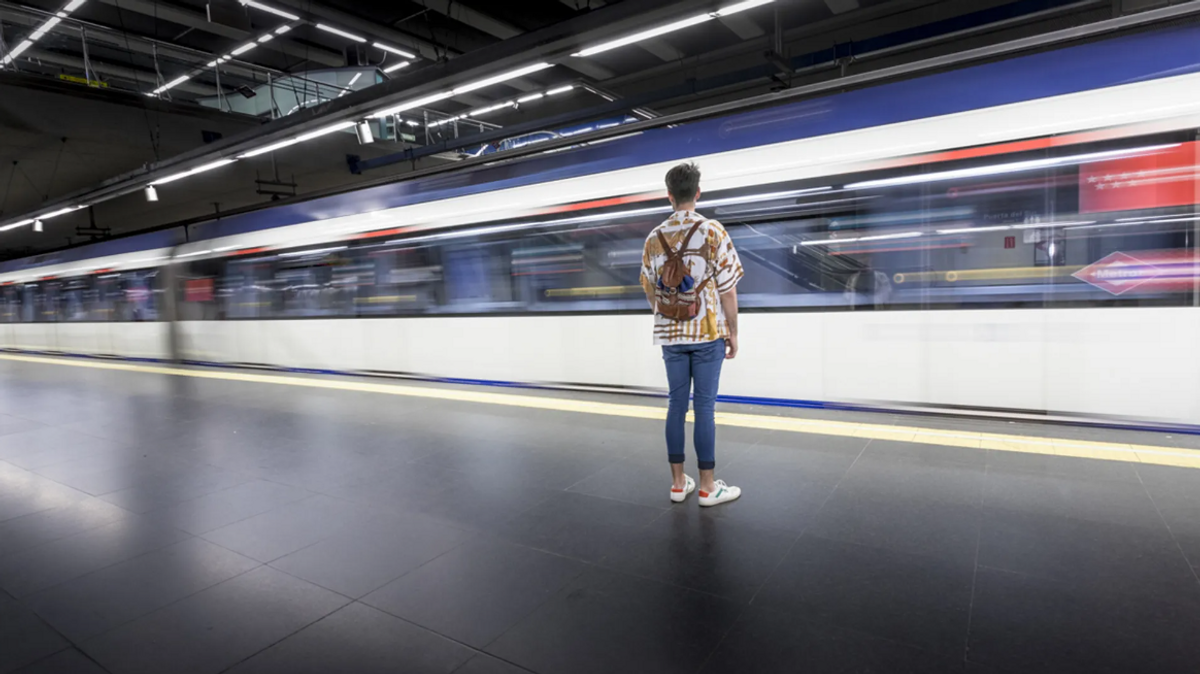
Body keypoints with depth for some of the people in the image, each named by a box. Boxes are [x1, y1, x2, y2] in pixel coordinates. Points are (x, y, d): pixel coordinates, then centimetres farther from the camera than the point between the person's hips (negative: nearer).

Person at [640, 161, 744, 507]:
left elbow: (650, 291, 9)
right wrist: (732, 333, 1)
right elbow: (727, 289, -8)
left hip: (670, 334, 4)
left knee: (677, 404, 9)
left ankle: (678, 482, 18)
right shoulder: (713, 231, -7)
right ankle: (708, 486, 11)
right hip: (708, 333, -3)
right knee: (705, 406, 1)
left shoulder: (654, 238, 4)